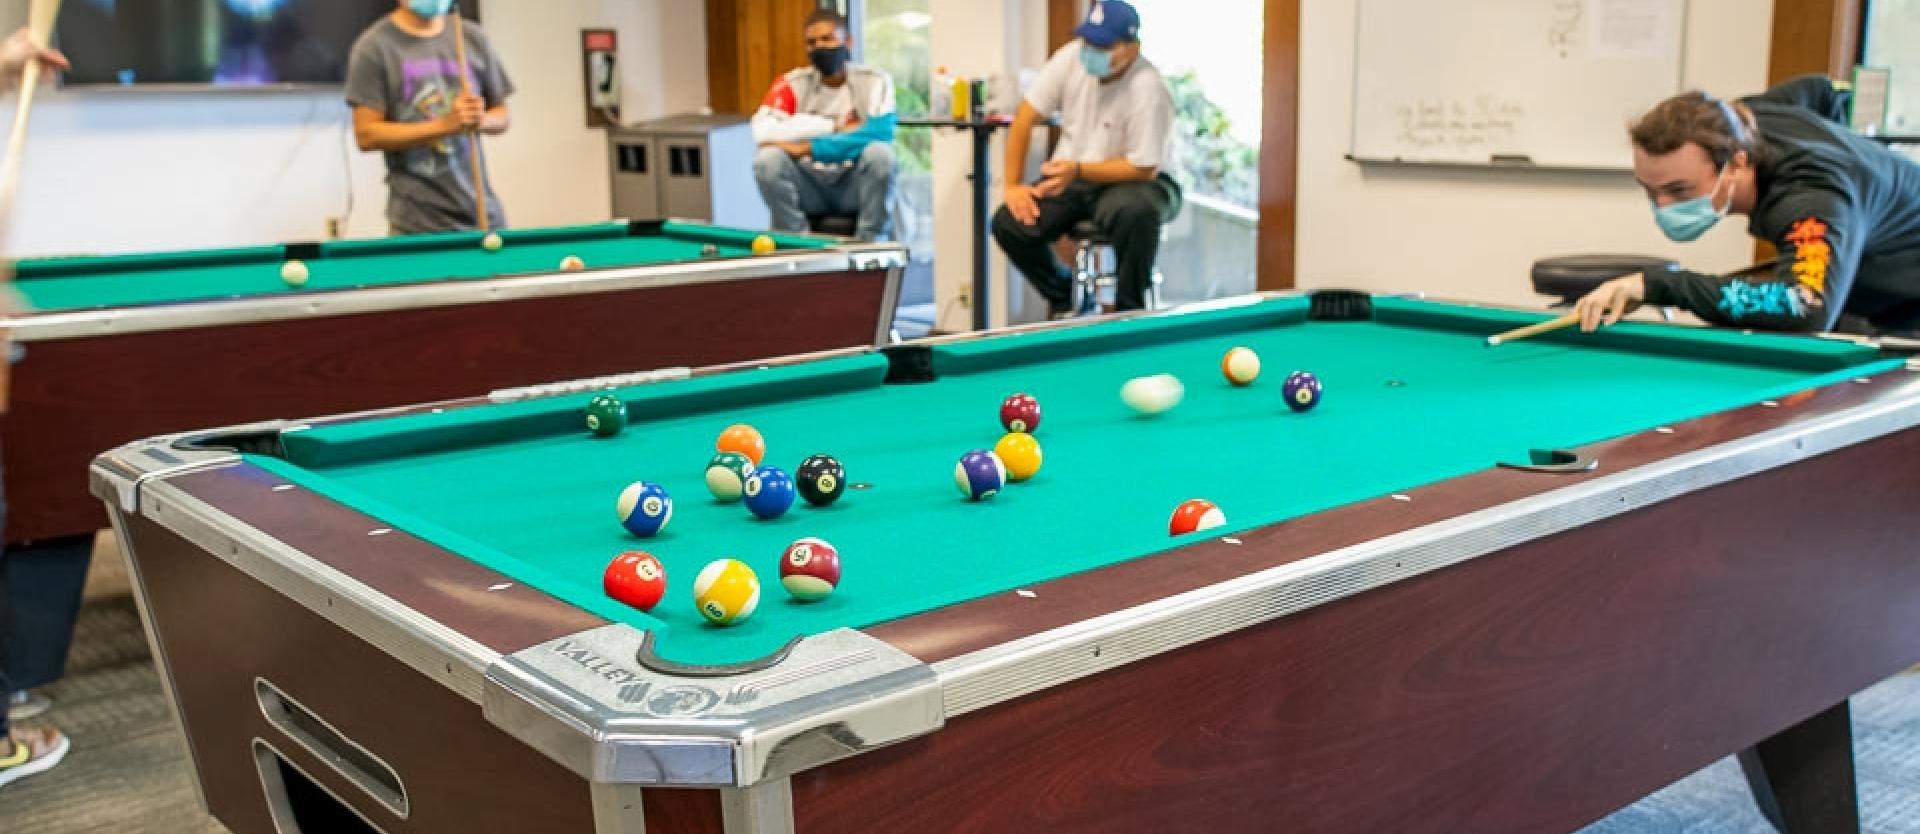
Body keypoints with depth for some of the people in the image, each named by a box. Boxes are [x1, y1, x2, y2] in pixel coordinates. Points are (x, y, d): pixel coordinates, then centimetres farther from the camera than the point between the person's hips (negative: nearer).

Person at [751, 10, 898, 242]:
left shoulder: (874, 81, -6)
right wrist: (833, 126, -21)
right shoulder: (793, 84, -3)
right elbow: (762, 131, -21)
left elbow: (882, 132, -25)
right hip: (809, 185, 1)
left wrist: (811, 148, -28)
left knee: (880, 153, -31)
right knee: (768, 158, -26)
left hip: (854, 186, -1)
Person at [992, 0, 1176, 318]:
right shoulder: (1072, 57, -11)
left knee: (1138, 213, -39)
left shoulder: (1148, 90, -25)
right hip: (1068, 175, 5)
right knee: (1007, 223, -16)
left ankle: (1129, 312, -16)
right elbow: (1025, 117, -4)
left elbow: (1144, 169, -21)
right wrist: (1013, 184, -9)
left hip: (1126, 181, -5)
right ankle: (1066, 298, 9)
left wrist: (1078, 170, -29)